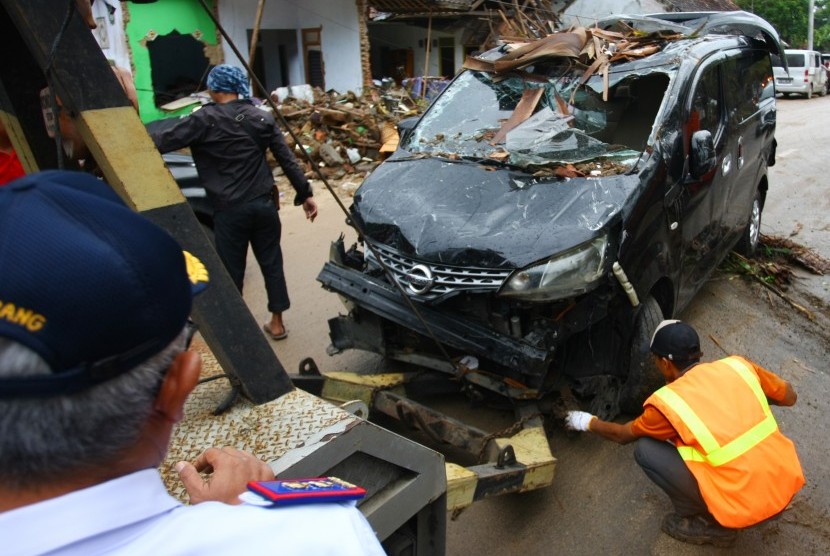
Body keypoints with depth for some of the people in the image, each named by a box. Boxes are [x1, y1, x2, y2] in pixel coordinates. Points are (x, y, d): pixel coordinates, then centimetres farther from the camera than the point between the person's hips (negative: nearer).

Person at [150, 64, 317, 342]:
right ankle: (277, 322, 25)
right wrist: (305, 194, 9)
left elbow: (164, 141, -10)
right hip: (264, 204, 4)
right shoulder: (261, 118, 5)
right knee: (271, 263, 15)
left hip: (230, 210, -4)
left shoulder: (204, 120, -8)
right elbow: (287, 159, 4)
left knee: (231, 271, 7)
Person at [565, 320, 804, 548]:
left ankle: (709, 523, 10)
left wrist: (588, 422, 27)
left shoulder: (667, 402, -10)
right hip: (787, 485, 6)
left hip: (748, 506, -6)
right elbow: (789, 396, 16)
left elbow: (623, 435, 9)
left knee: (645, 450, 0)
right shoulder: (738, 365, -1)